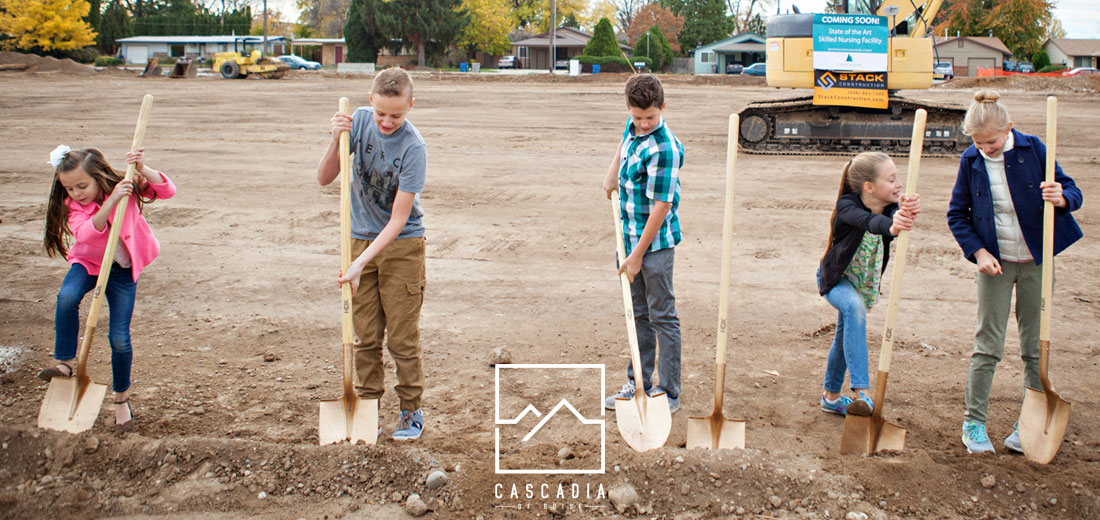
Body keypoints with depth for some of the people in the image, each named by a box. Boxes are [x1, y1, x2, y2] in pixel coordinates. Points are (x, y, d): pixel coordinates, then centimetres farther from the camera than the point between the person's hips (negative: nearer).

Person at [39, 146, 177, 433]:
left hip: (122, 269, -1)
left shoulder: (125, 187, -14)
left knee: (119, 338, -3)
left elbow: (167, 191, -22)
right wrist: (111, 202, -43)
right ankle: (65, 363, -18)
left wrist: (142, 169, -38)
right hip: (88, 262, 1)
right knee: (67, 296, -34)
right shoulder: (72, 206, -13)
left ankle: (121, 398, 18)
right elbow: (87, 233, -32)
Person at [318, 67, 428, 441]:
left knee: (402, 337, 0)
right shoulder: (360, 120, -6)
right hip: (361, 238, 4)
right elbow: (324, 179, -4)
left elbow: (398, 219, -20)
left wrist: (361, 262, -26)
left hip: (401, 245, -4)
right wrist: (336, 141, -22)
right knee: (365, 335, 8)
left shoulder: (413, 148, -20)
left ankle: (411, 410, 15)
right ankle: (368, 407, 21)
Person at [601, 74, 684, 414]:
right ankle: (639, 384, 26)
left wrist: (638, 255, -19)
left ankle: (669, 393, 8)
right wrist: (613, 171, 18)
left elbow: (661, 206, -22)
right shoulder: (633, 127, 3)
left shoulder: (665, 149, -23)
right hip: (631, 236, 8)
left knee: (662, 317, 0)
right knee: (639, 314, 16)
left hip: (656, 242, -8)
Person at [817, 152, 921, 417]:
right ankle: (859, 392, -41)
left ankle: (831, 396, 39)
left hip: (864, 283, 6)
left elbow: (895, 216, -42)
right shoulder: (847, 206, -29)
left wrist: (907, 212, -67)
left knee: (845, 337, 17)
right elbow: (867, 221, -52)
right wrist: (890, 226, -74)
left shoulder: (890, 207, -18)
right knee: (854, 307, -35)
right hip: (835, 279, -6)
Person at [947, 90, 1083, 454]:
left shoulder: (1032, 149, -9)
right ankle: (973, 422, 11)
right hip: (995, 262, 0)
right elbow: (957, 214, 3)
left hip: (1036, 261, 0)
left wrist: (1061, 198, -28)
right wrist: (978, 251, -10)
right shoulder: (971, 160, -6)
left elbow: (1071, 192, -4)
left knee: (1035, 346, 7)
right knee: (987, 345, 0)